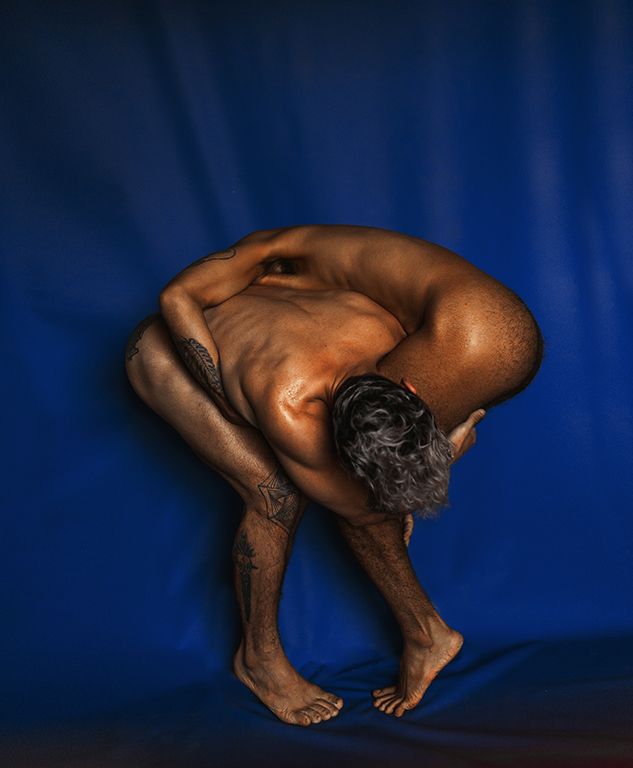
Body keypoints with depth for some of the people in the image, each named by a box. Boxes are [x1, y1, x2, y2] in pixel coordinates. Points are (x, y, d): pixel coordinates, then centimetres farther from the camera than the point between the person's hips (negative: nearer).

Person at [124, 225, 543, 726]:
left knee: (338, 482, -10)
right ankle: (259, 657, 3)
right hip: (164, 349, -6)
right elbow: (359, 508, -27)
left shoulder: (392, 333, -28)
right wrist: (450, 454, -18)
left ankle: (424, 632, 4)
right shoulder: (288, 408, -43)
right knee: (278, 494, -20)